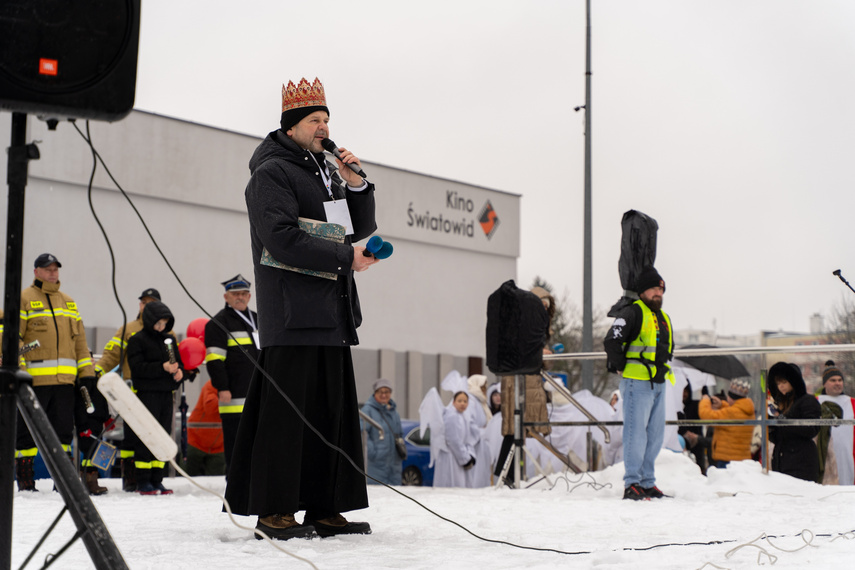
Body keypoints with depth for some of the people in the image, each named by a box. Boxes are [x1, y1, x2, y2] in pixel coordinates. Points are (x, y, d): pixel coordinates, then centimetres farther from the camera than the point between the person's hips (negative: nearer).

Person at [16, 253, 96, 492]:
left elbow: (80, 339, 20)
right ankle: (24, 479, 7)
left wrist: (86, 371, 12)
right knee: (28, 430, -1)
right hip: (33, 380, -5)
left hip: (65, 380, 5)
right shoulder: (24, 299, 2)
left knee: (63, 429, 7)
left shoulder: (68, 302, 19)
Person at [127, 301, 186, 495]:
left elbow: (178, 362, 21)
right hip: (147, 393, -6)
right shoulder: (137, 340, -4)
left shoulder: (170, 339, 15)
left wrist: (179, 371, -3)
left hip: (166, 393, 6)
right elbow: (137, 367, -14)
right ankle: (143, 481, -2)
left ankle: (156, 480, 12)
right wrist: (163, 368, -21)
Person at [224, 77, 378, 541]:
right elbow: (284, 239, -16)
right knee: (287, 408, -9)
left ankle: (324, 508, 11)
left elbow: (360, 229, 21)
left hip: (331, 312, 9)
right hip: (293, 310, -8)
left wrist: (356, 185, 5)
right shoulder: (271, 173, -5)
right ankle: (273, 510, -3)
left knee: (332, 410, 7)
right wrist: (346, 257, -15)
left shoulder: (326, 172, 22)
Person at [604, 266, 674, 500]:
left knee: (655, 435, 11)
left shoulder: (664, 318, 20)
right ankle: (632, 483, -5)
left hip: (658, 384, 9)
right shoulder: (633, 312, -8)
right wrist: (622, 368, -11)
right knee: (636, 433, -8)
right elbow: (611, 342, -18)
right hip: (637, 384, -9)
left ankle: (647, 482, 19)